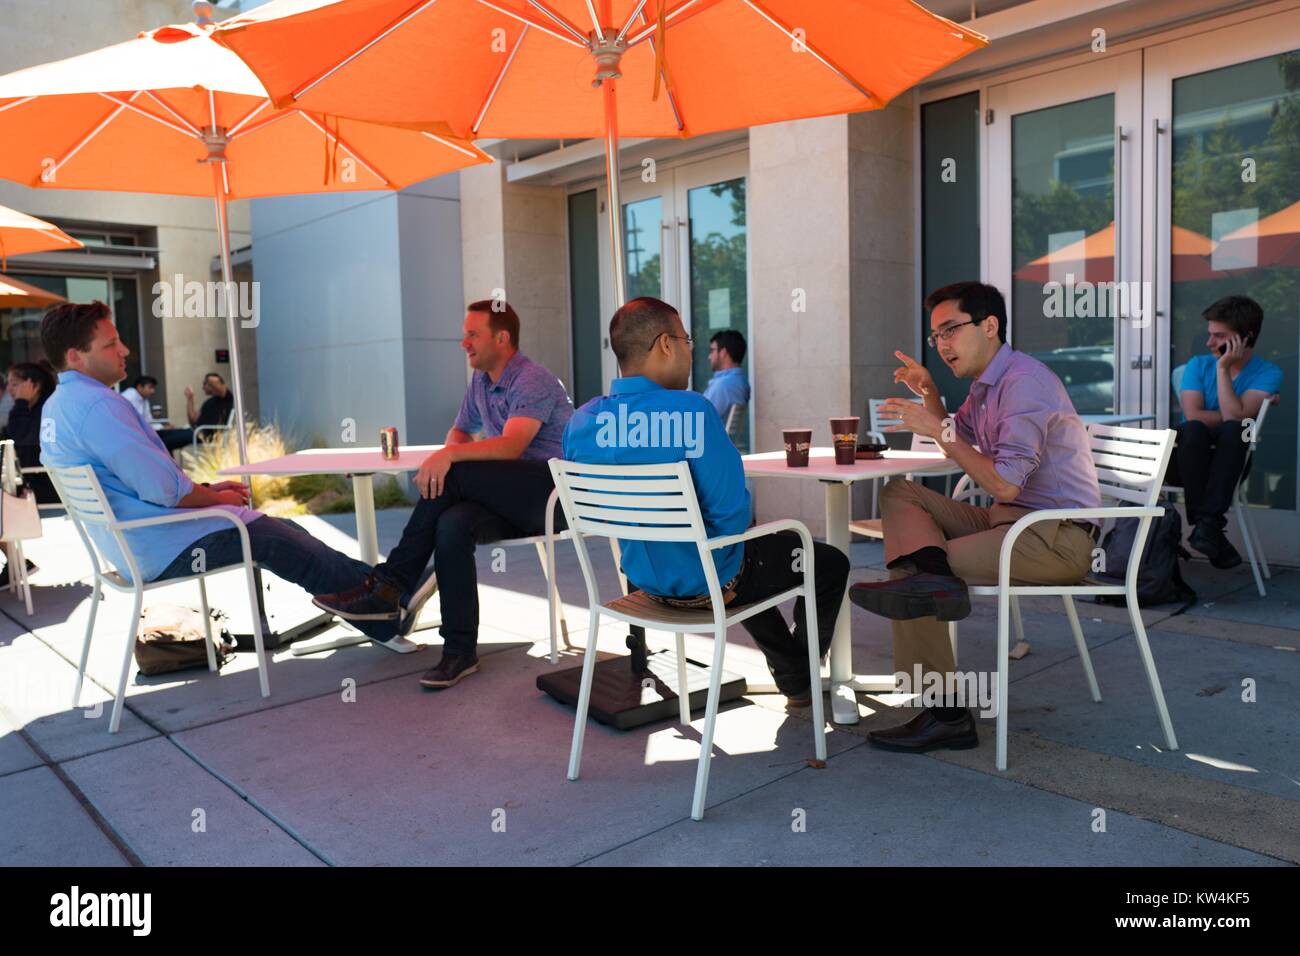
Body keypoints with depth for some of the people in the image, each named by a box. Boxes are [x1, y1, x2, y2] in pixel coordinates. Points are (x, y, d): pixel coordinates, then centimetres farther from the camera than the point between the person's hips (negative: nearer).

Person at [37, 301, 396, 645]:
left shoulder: (56, 407, 12)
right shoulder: (97, 404, -22)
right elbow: (164, 488, -24)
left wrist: (207, 489, 11)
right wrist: (217, 497, -6)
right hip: (163, 549, -10)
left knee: (284, 531, 11)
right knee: (277, 539, -2)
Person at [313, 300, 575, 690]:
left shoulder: (533, 381, -11)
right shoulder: (480, 381, 16)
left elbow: (511, 447, -24)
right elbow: (460, 432, 28)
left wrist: (448, 457, -35)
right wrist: (450, 451, 3)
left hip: (554, 493, -7)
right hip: (512, 501, 7)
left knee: (452, 476, -27)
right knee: (452, 524, -27)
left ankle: (392, 583, -16)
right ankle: (460, 651, -24)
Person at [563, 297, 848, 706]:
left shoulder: (581, 421, -7)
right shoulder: (690, 411, -27)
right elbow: (731, 511, -28)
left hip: (643, 576, 7)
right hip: (707, 582, -7)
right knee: (831, 564, 18)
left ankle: (790, 668, 49)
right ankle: (800, 681, 35)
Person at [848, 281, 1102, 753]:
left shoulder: (1025, 381, -17)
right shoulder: (987, 383, 14)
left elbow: (1004, 484, -26)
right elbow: (957, 441, 32)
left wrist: (937, 428, -20)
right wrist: (929, 392, 14)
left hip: (1059, 537, -10)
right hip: (1009, 519, 10)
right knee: (900, 493, 2)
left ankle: (946, 713, -12)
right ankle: (930, 573, -28)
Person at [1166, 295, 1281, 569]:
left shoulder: (1267, 374, 1)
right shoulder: (1198, 365, 7)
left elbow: (1234, 417, -17)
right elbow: (1193, 416, -10)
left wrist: (1223, 367, -13)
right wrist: (1242, 416, -11)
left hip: (1227, 463, -1)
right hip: (1186, 460, 1)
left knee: (1233, 430, -34)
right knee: (1194, 429, -34)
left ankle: (1208, 522, -37)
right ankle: (1210, 532, -32)